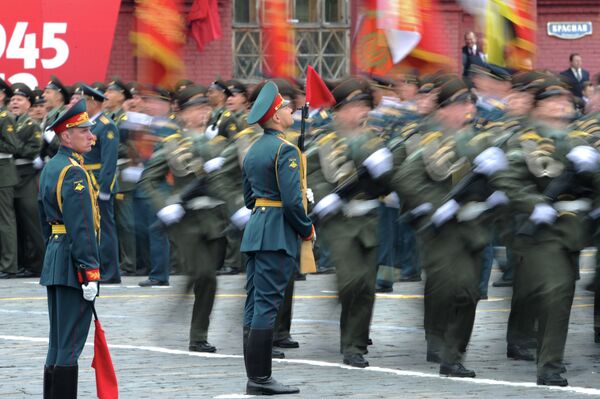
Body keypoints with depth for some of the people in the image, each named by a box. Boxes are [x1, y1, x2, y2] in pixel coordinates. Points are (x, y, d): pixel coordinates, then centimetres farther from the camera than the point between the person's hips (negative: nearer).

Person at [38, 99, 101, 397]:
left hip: (53, 261, 10)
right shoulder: (74, 173, -15)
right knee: (71, 343, -8)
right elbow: (82, 228, -20)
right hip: (73, 264, -10)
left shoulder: (50, 168, 15)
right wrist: (90, 273, -21)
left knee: (57, 342, 13)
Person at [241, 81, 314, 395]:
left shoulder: (252, 151, 14)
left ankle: (254, 376, 11)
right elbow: (292, 200, -18)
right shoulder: (285, 150, -13)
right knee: (267, 304, -8)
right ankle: (260, 379, -8)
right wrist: (307, 229, -5)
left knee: (254, 303, 8)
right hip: (278, 234, -9)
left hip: (255, 229, 9)